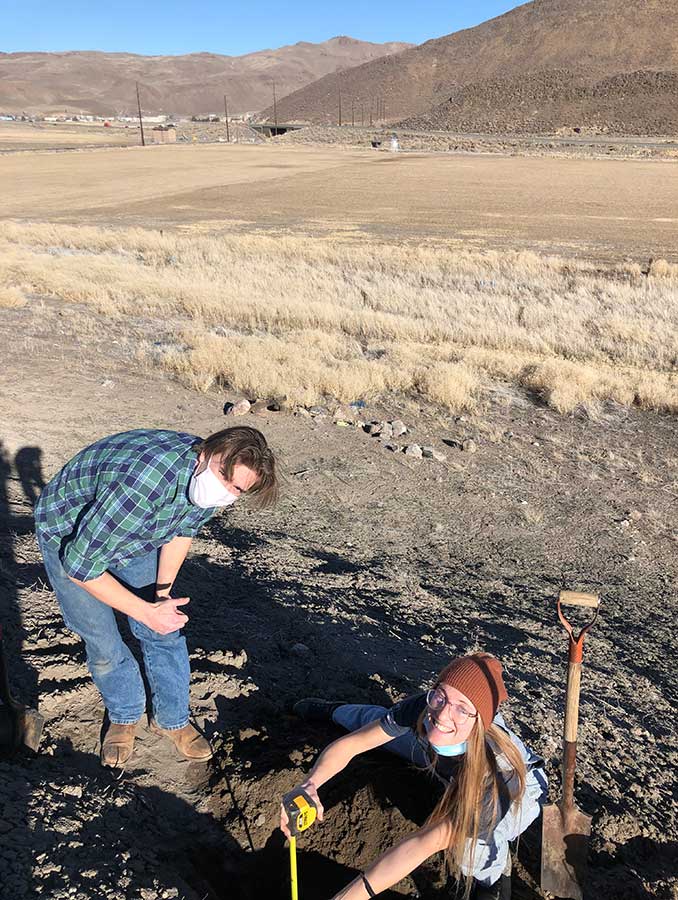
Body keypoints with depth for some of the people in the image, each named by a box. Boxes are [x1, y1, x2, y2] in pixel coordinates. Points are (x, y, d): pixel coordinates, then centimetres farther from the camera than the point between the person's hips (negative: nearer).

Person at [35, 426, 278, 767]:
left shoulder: (207, 479, -21)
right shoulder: (141, 484, -45)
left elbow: (183, 529, 1)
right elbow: (80, 564, -35)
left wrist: (162, 592, -2)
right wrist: (146, 611, -29)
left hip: (135, 532, 6)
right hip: (69, 539, -5)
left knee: (165, 630, 5)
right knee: (103, 643, 1)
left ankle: (172, 719, 27)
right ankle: (124, 716, 30)